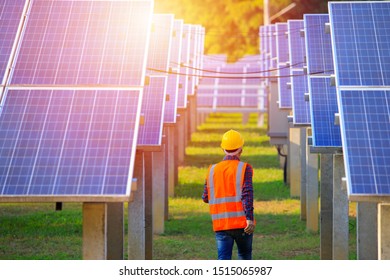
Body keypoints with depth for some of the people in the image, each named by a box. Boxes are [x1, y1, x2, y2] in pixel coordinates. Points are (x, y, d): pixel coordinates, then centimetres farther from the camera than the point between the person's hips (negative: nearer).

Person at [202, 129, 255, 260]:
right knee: (245, 255, 18)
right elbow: (247, 193, -16)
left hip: (220, 225, 2)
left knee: (223, 259, -3)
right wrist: (250, 218, -21)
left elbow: (206, 198, 11)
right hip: (241, 223, -2)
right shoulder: (244, 168, -5)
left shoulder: (212, 170, 6)